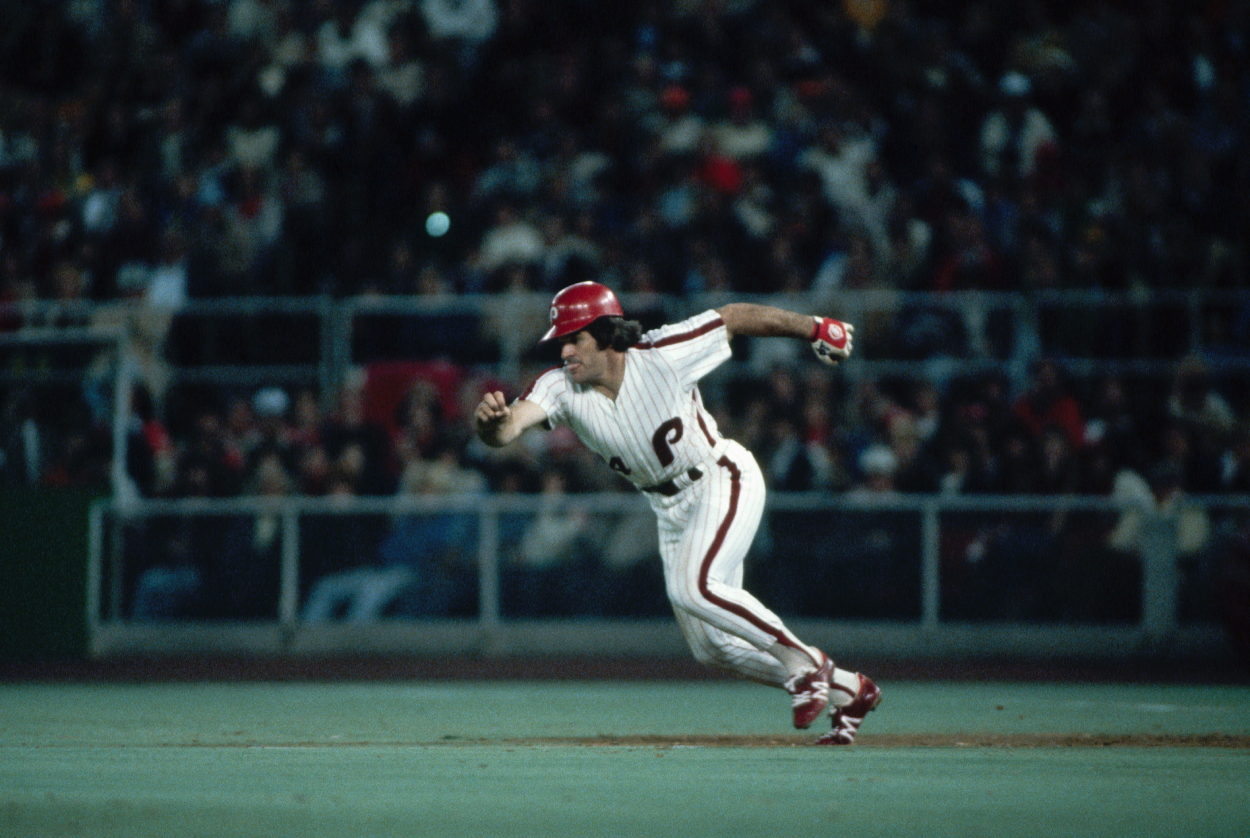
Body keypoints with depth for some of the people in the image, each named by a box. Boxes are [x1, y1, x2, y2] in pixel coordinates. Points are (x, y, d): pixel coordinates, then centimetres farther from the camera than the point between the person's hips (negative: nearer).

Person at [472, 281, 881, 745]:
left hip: (725, 482, -6)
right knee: (712, 647, 9)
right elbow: (506, 428, -32)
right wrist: (491, 419, -57)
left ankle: (802, 660, -13)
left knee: (691, 586, -31)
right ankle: (847, 691, 24)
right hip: (671, 510, 6)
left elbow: (735, 317, -12)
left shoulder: (662, 357, -25)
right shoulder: (561, 387, -16)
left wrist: (815, 328, -2)